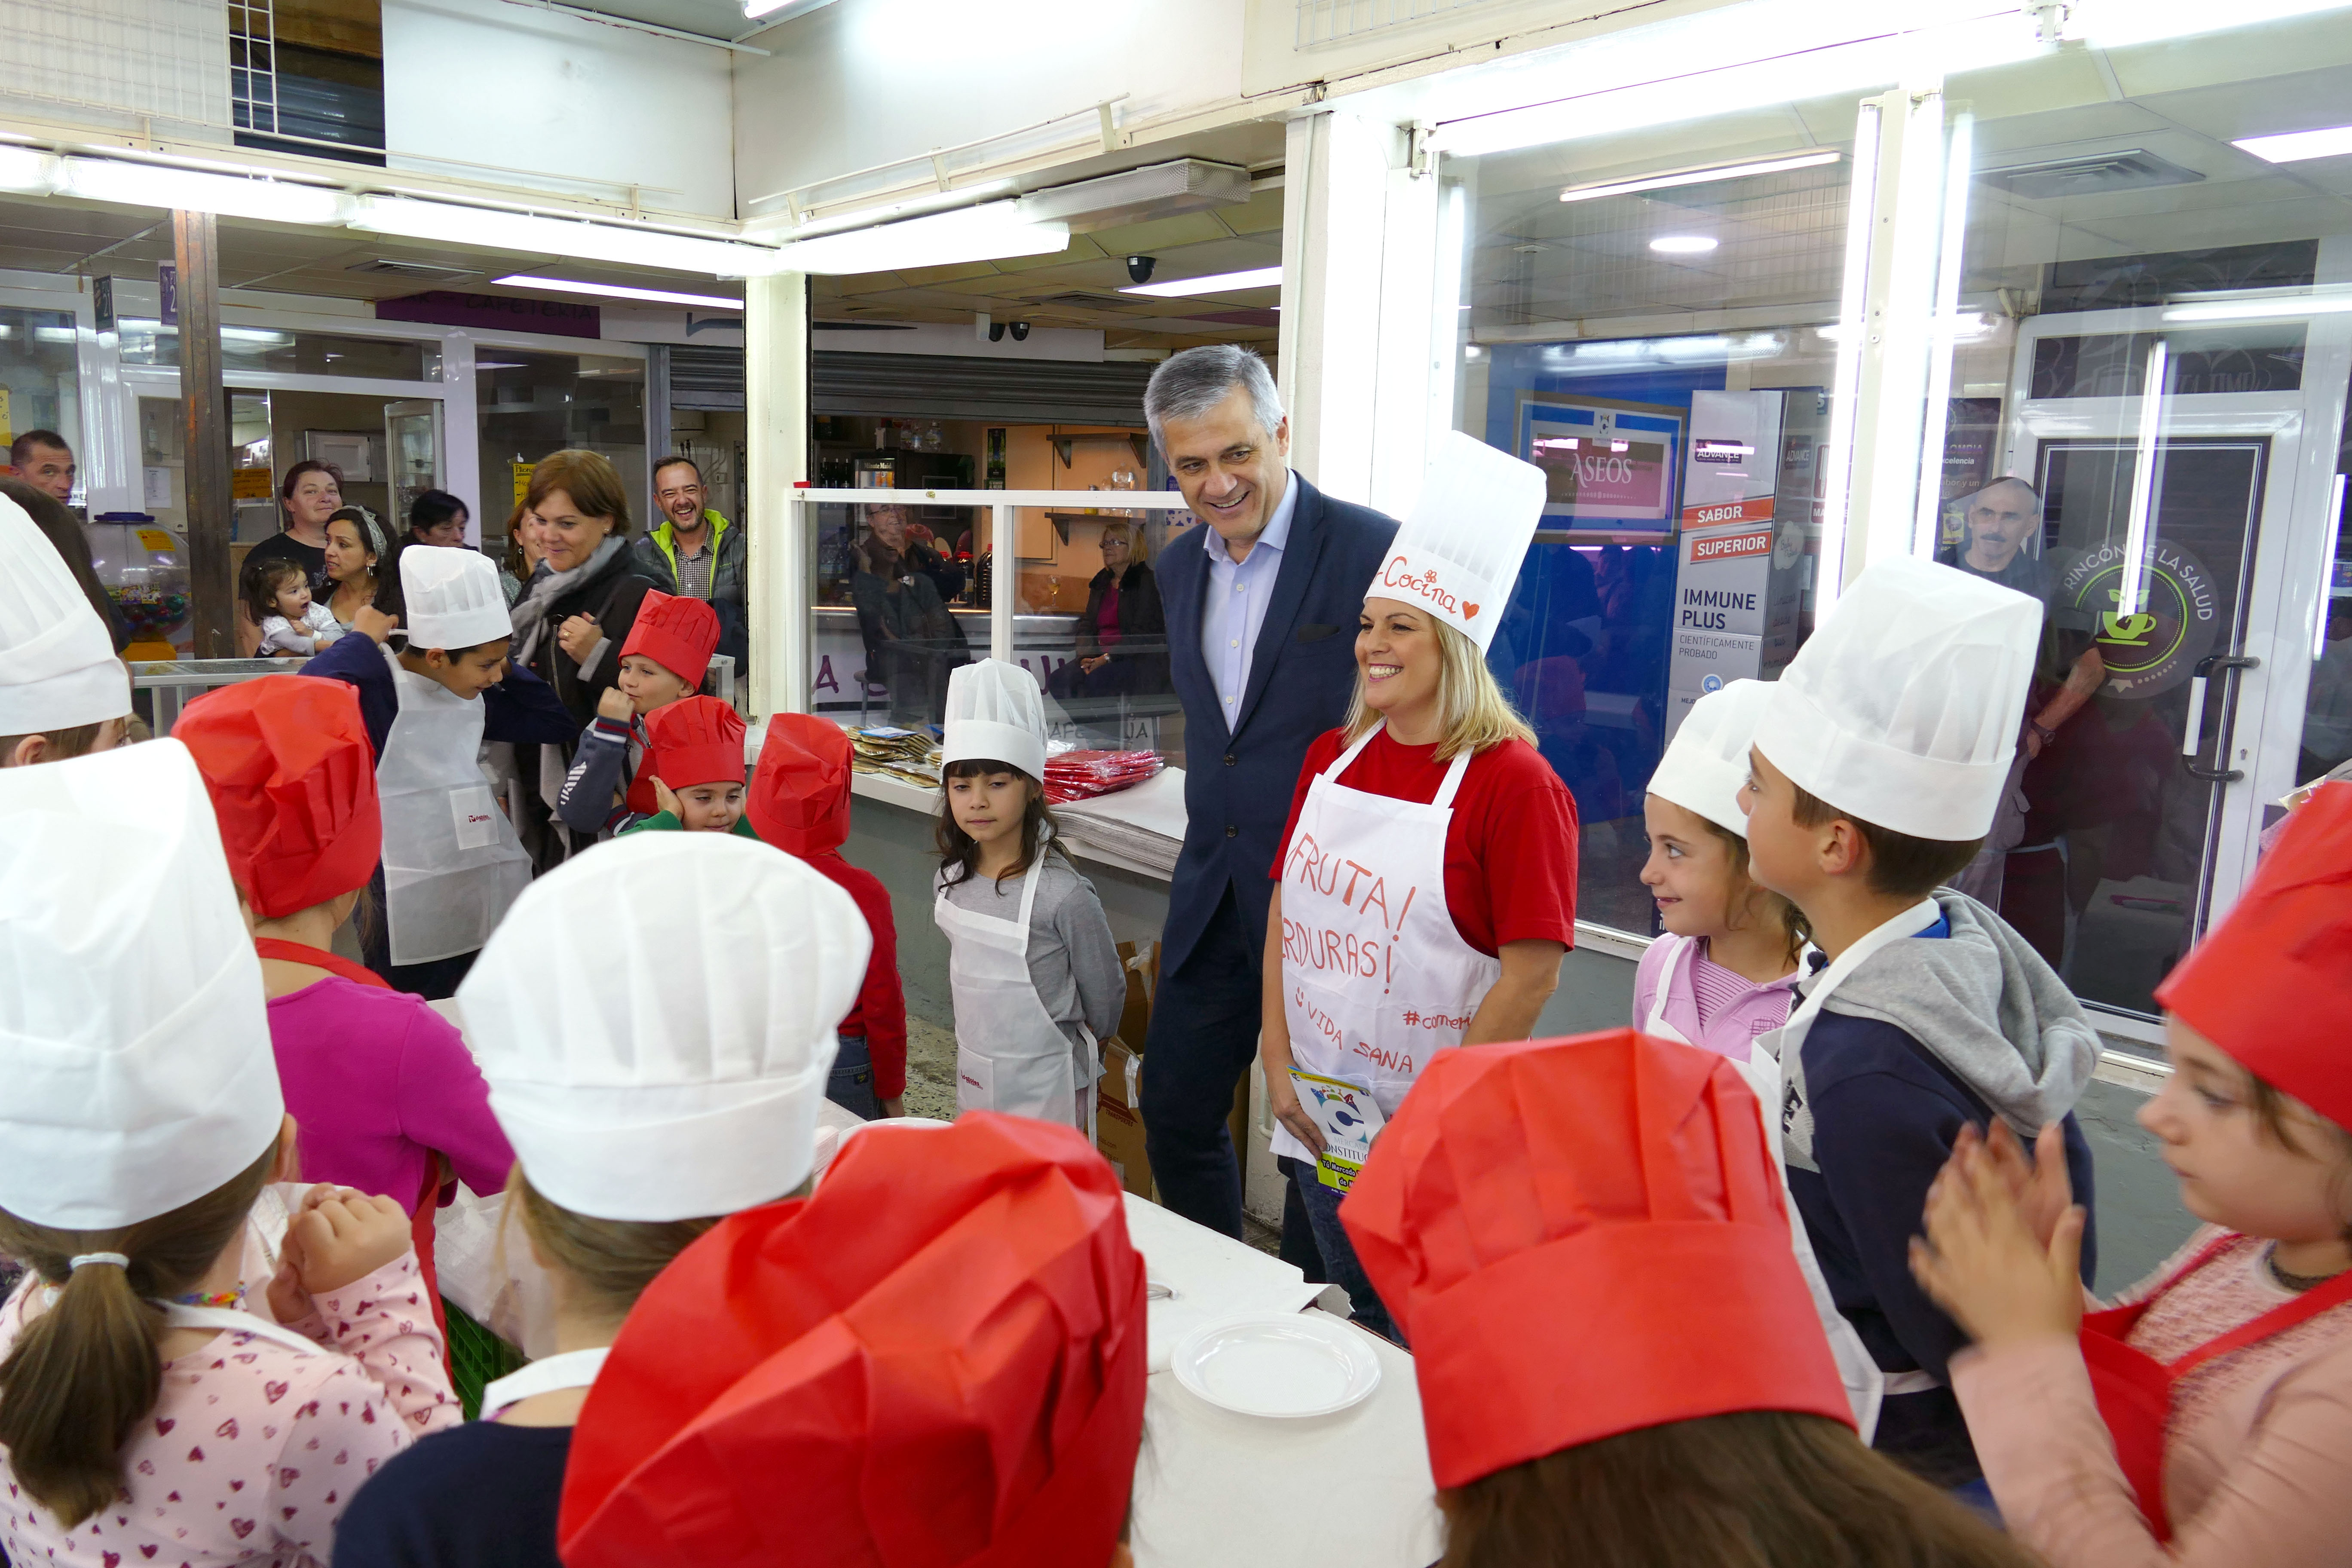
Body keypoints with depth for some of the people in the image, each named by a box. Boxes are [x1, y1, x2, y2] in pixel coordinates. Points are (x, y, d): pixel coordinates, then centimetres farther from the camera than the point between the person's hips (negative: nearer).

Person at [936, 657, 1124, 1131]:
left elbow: (1106, 995, -10)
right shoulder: (954, 877, -3)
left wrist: (1079, 1051, 6)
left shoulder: (1063, 896, -22)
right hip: (974, 1076, 6)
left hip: (1044, 1089, -6)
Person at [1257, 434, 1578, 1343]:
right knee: (1351, 1330, 23)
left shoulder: (1513, 783, -16)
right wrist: (1277, 1062, 0)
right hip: (1318, 1122, 6)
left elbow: (1533, 971, -18)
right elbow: (1286, 909, 6)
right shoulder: (1330, 759, 3)